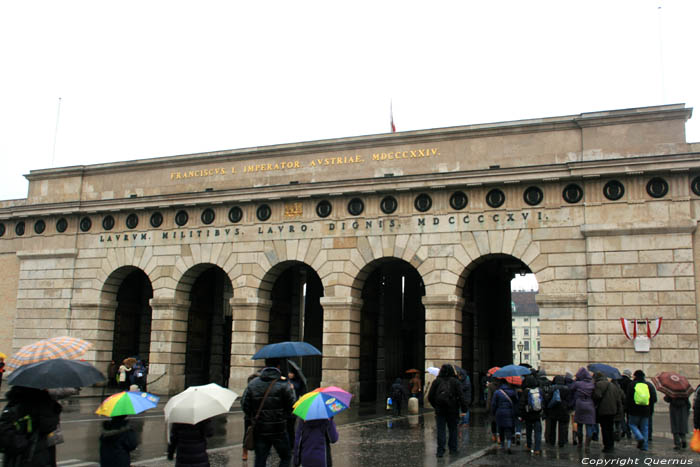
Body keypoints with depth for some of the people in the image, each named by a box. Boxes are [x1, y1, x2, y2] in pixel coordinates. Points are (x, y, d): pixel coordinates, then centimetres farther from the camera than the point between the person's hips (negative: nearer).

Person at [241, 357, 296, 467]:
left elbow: (244, 404, 4)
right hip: (278, 429, -3)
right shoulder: (284, 384, -9)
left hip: (259, 429, 3)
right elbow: (291, 407, -9)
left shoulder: (253, 384, 2)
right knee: (286, 457, 13)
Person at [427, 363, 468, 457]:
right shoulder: (455, 381, -3)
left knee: (440, 430, 3)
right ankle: (453, 449, 17)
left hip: (439, 410, 1)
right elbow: (461, 396, -10)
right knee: (453, 429, 13)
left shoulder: (437, 381, 0)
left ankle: (440, 451, -2)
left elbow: (430, 397, 1)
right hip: (453, 410, 0)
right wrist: (464, 410, -7)